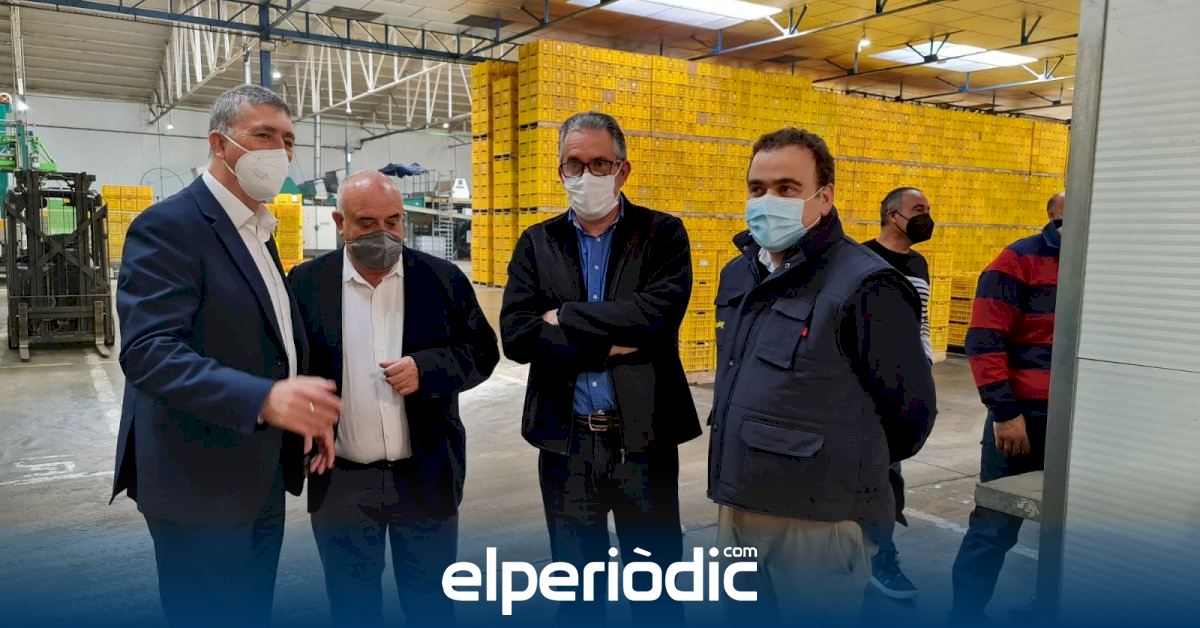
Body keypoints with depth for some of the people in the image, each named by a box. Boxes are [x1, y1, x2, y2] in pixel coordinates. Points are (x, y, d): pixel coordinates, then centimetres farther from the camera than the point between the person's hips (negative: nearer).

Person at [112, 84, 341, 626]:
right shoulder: (168, 226, -15)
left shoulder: (258, 231, 13)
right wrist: (264, 398, -39)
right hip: (200, 482, -8)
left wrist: (307, 407, 2)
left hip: (261, 479, 9)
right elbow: (147, 351, -26)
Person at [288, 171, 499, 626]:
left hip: (427, 477, 0)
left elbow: (482, 352, 1)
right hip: (341, 481, 0)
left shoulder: (443, 279, -2)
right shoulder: (306, 283, -1)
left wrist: (427, 368, -16)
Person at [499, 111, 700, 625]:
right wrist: (611, 343, -16)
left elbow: (657, 315, -20)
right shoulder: (537, 243, 4)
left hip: (645, 440, -2)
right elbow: (516, 335, -10)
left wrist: (566, 319, -14)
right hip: (566, 442, 2)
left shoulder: (663, 234, -2)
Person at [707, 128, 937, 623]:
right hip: (735, 507, 7)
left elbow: (912, 409, -10)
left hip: (818, 520, -7)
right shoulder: (738, 275, 9)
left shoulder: (865, 286, -16)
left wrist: (847, 467, 4)